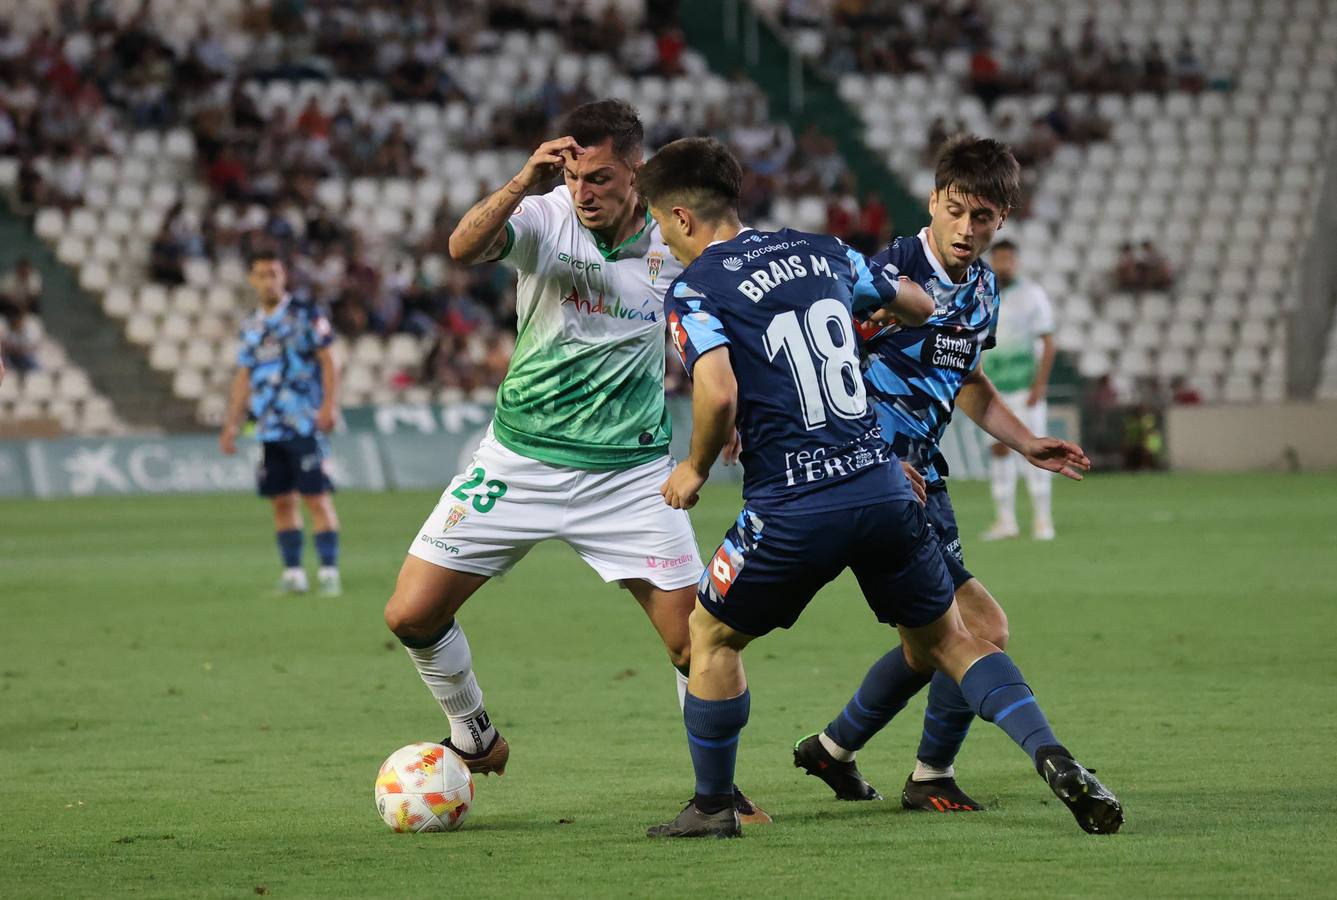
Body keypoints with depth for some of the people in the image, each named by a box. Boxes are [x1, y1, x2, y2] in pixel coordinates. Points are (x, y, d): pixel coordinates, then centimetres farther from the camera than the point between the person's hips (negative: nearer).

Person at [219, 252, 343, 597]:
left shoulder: (305, 315, -1)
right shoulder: (251, 326, 15)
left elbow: (328, 362, -5)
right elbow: (244, 378, 20)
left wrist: (329, 406, -16)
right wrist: (231, 424, 17)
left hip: (305, 425, -5)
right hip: (269, 429, 5)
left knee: (317, 498, -8)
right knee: (282, 501, 4)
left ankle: (329, 572, -8)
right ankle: (293, 573, 9)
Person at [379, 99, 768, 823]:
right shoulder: (545, 218, -11)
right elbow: (463, 248, -31)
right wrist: (524, 181, -45)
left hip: (628, 471, 0)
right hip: (520, 457, 1)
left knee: (696, 640, -8)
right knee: (412, 615, -2)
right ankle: (474, 738, 25)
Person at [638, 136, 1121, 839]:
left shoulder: (693, 289, -4)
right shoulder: (818, 250, 13)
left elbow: (719, 392, -20)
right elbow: (918, 307, 27)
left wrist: (695, 470, -2)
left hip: (793, 506, -5)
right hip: (884, 484, 5)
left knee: (711, 637, 18)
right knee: (945, 640, 15)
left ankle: (711, 808, 22)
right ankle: (1052, 758, -5)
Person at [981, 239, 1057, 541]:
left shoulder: (1032, 294, -5)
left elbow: (1048, 344, -7)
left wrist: (1040, 384, -15)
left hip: (1025, 388, -4)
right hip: (993, 388, 4)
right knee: (999, 449, 4)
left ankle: (1042, 520, -3)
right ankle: (1004, 521, 8)